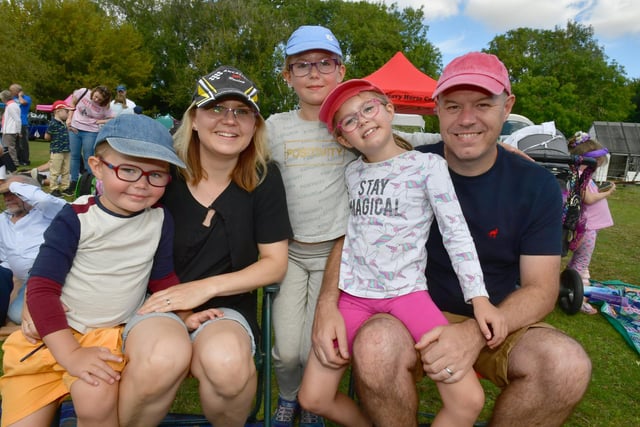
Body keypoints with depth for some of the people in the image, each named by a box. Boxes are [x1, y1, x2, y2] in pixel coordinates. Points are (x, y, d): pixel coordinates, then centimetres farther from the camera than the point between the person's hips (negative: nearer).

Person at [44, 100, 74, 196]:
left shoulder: (64, 123, 10)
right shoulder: (53, 123, -15)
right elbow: (46, 137, -11)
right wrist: (55, 139, 2)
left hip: (66, 151, 8)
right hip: (56, 151, -8)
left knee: (66, 171, 13)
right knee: (55, 171, 0)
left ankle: (65, 187, 22)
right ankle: (54, 189, 7)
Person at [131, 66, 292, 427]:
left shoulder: (264, 178, -4)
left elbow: (275, 263, -3)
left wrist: (206, 287, -15)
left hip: (225, 308, 1)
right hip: (156, 304, 0)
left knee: (226, 360, -32)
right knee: (161, 361, -32)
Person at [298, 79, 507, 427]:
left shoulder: (428, 165, -3)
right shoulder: (352, 171, 9)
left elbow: (456, 233, -6)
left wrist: (479, 298, -15)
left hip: (407, 293, -3)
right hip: (353, 293, 4)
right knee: (313, 398, 1)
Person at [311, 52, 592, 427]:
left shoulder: (537, 185, -4)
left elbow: (541, 287, -7)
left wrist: (476, 333, -27)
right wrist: (328, 303, -23)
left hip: (497, 322, 2)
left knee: (568, 364, -29)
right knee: (375, 347, -34)